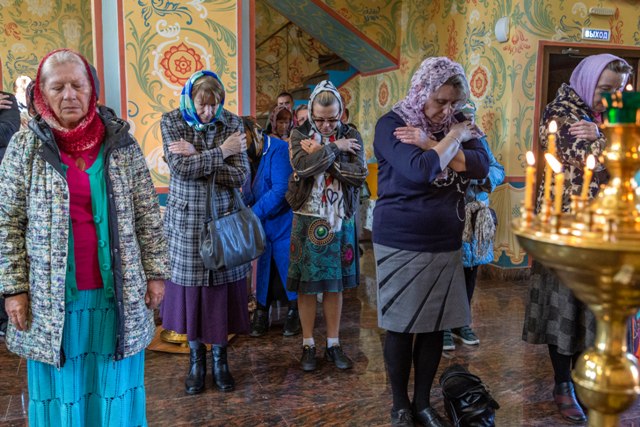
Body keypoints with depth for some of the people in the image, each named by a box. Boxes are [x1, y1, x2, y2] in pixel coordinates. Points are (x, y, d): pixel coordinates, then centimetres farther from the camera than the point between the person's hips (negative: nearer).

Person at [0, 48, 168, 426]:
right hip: (53, 297, 0)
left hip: (119, 293, 1)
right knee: (61, 390, 12)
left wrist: (155, 272, 0)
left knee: (116, 388, 12)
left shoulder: (122, 143, 0)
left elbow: (148, 214, 2)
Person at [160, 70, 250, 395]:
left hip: (224, 218, 1)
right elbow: (181, 168, -17)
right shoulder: (171, 122, -2)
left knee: (222, 288, 6)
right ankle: (196, 360, 25)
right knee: (190, 289, 6)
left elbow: (240, 175, -10)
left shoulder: (231, 122, -1)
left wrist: (196, 158, -15)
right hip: (186, 220, 0)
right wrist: (221, 152, -14)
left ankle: (219, 358, 24)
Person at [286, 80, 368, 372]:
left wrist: (320, 155, -15)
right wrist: (334, 148, -16)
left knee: (335, 283, 10)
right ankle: (308, 345, 20)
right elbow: (303, 166, -22)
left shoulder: (350, 136, 2)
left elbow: (359, 175, -12)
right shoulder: (300, 135, -2)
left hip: (340, 219, 2)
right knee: (306, 284, 5)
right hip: (308, 220, -1)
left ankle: (333, 344, 23)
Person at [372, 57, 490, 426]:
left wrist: (432, 144, -16)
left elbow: (481, 166, -9)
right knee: (401, 327, 6)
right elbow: (421, 170, -25)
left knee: (436, 327, 11)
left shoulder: (457, 123, 7)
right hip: (401, 245, -4)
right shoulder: (391, 125, -9)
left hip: (446, 245, 5)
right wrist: (452, 138, -12)